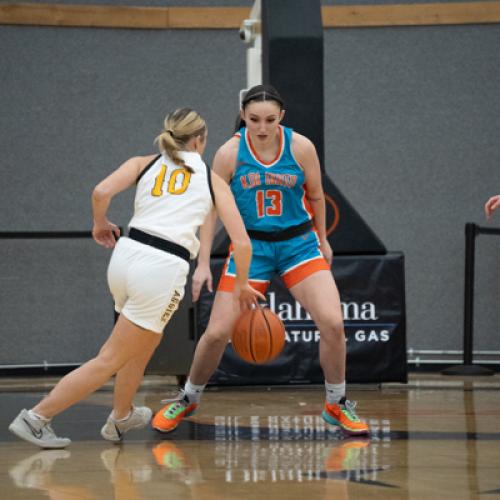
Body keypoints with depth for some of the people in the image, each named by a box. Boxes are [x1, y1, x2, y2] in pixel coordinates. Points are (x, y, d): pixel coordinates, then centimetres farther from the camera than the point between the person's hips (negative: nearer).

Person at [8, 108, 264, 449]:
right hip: (164, 269, -5)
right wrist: (242, 285, 25)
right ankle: (36, 418, -1)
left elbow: (102, 192, -3)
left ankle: (121, 418, 43)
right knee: (110, 361, 3)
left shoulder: (144, 164, 16)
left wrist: (101, 224, 16)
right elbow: (242, 243, 9)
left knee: (147, 340, 31)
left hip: (126, 255, 5)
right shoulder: (213, 181, 13)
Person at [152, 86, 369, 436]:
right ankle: (188, 400, 24)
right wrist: (203, 263, -9)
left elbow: (316, 196, 4)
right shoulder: (230, 153, -12)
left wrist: (322, 240, 15)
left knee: (332, 322, -16)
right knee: (217, 332, -2)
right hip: (250, 245, 0)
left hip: (299, 242, 0)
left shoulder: (301, 147, -11)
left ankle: (337, 405, 4)